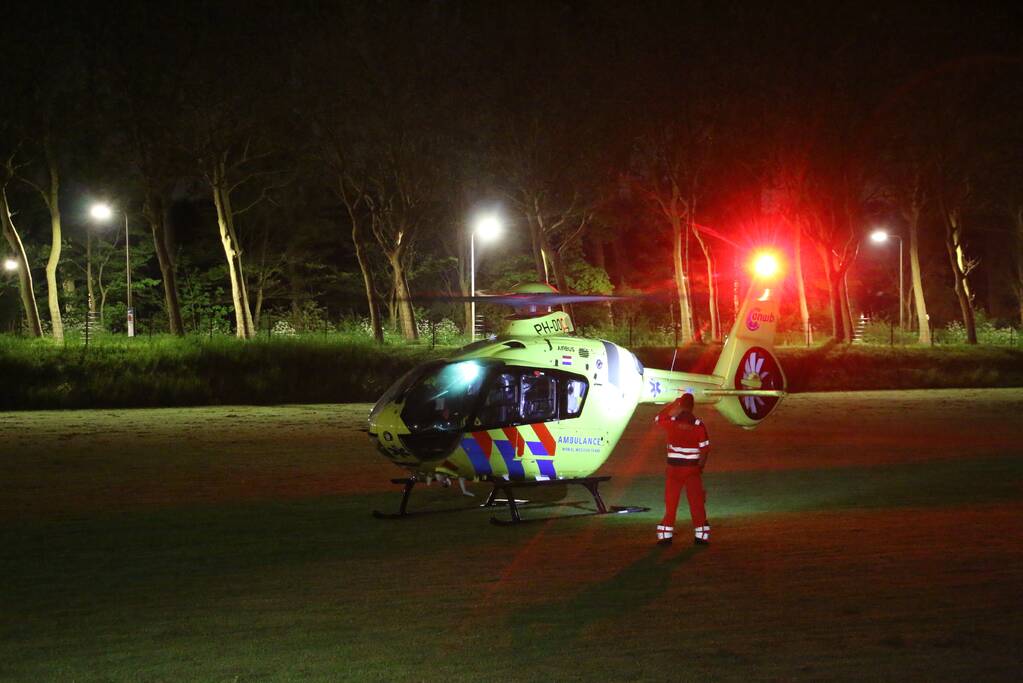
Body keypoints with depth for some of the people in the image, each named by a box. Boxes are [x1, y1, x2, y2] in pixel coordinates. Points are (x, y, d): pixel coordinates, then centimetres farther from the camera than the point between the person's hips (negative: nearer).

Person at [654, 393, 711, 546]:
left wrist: (673, 404, 17)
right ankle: (701, 535, 6)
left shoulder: (672, 421, -7)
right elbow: (705, 449, -5)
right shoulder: (699, 424, -7)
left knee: (671, 502, 6)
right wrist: (701, 466, 7)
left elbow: (658, 418, 16)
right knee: (696, 502, 5)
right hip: (693, 468, 0)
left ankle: (666, 535, 6)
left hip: (674, 467, 0)